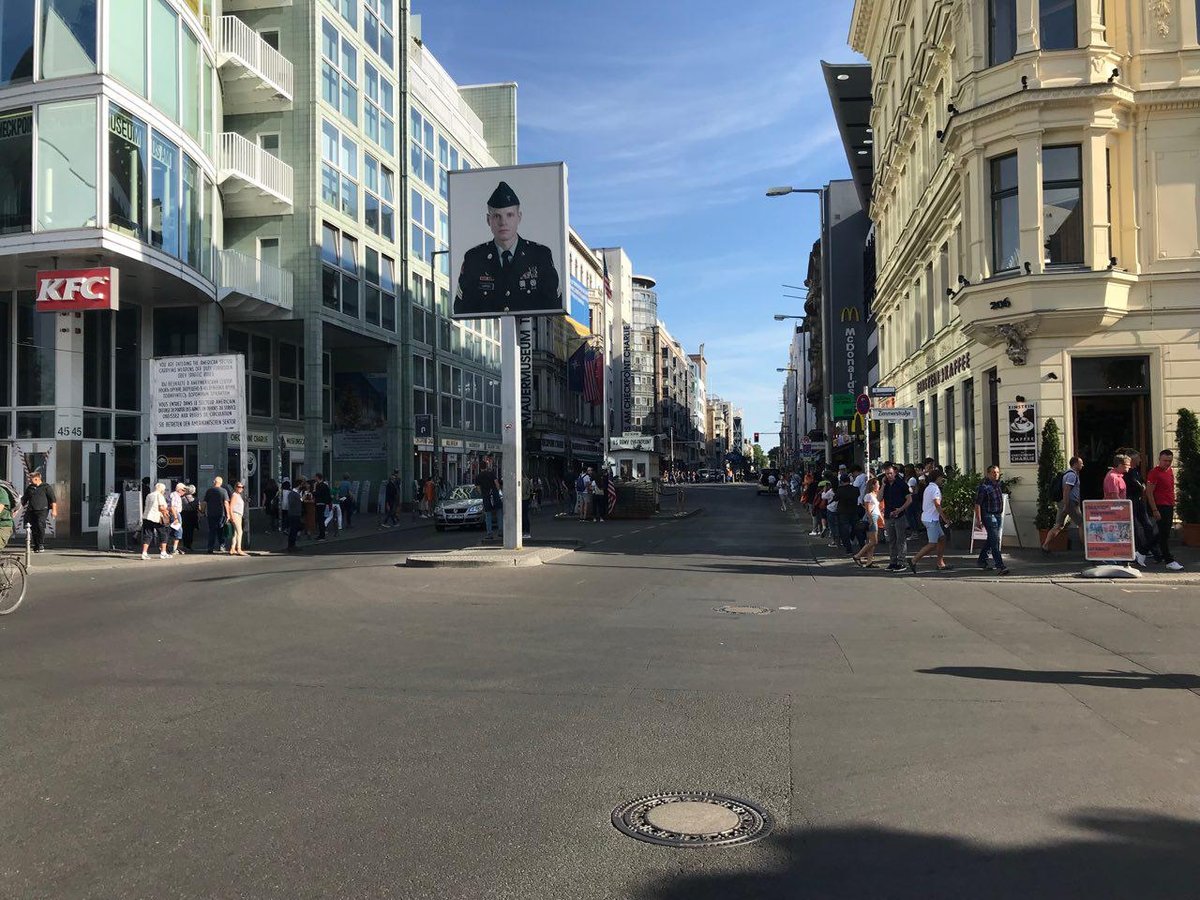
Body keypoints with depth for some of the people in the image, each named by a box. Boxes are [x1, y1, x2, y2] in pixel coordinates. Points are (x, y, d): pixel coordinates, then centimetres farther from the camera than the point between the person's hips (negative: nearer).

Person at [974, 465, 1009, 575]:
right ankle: (1000, 566, -17)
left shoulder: (998, 484, 10)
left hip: (998, 515, 9)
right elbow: (977, 504, -17)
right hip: (988, 515, -9)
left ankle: (982, 560, 30)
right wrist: (978, 520, -21)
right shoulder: (984, 486, -16)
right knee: (995, 541, -14)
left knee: (991, 539, 17)